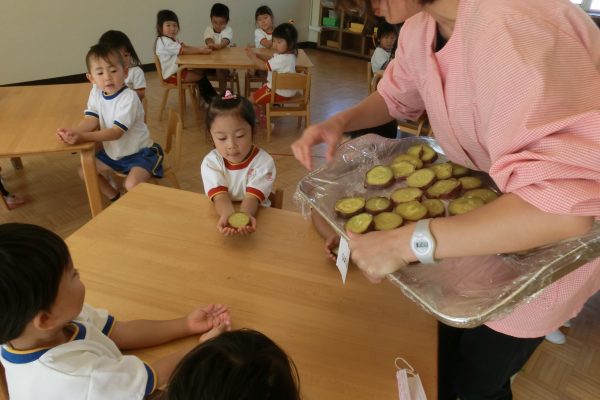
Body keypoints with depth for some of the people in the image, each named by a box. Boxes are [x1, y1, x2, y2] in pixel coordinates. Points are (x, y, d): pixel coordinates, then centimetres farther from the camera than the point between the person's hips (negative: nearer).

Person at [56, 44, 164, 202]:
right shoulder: (95, 93, -4)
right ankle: (116, 198, 25)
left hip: (140, 153, -8)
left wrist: (82, 137, -39)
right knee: (84, 171, 8)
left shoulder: (129, 97, -25)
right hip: (113, 152, 8)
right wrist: (73, 131, -32)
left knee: (131, 184, -29)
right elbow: (91, 120, -10)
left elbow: (116, 132, -29)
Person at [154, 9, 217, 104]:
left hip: (178, 69, 10)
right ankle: (209, 99, 4)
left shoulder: (171, 39, 14)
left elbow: (186, 46, 5)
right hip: (172, 75, -10)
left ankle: (212, 95, 14)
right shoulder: (164, 41, -19)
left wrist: (201, 47, -10)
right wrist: (201, 51, -24)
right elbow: (184, 51, -25)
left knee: (201, 71, 10)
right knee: (201, 77, -11)